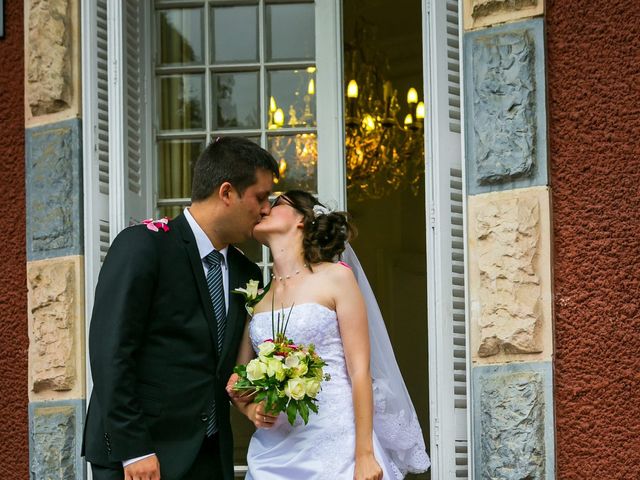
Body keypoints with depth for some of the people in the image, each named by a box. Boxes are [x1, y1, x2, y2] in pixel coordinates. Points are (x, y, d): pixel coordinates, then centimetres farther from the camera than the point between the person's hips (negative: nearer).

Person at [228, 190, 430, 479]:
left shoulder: (336, 277, -1)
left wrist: (365, 455, -12)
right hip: (273, 452, 4)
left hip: (334, 447, -4)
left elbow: (360, 371, -6)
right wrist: (251, 410, -7)